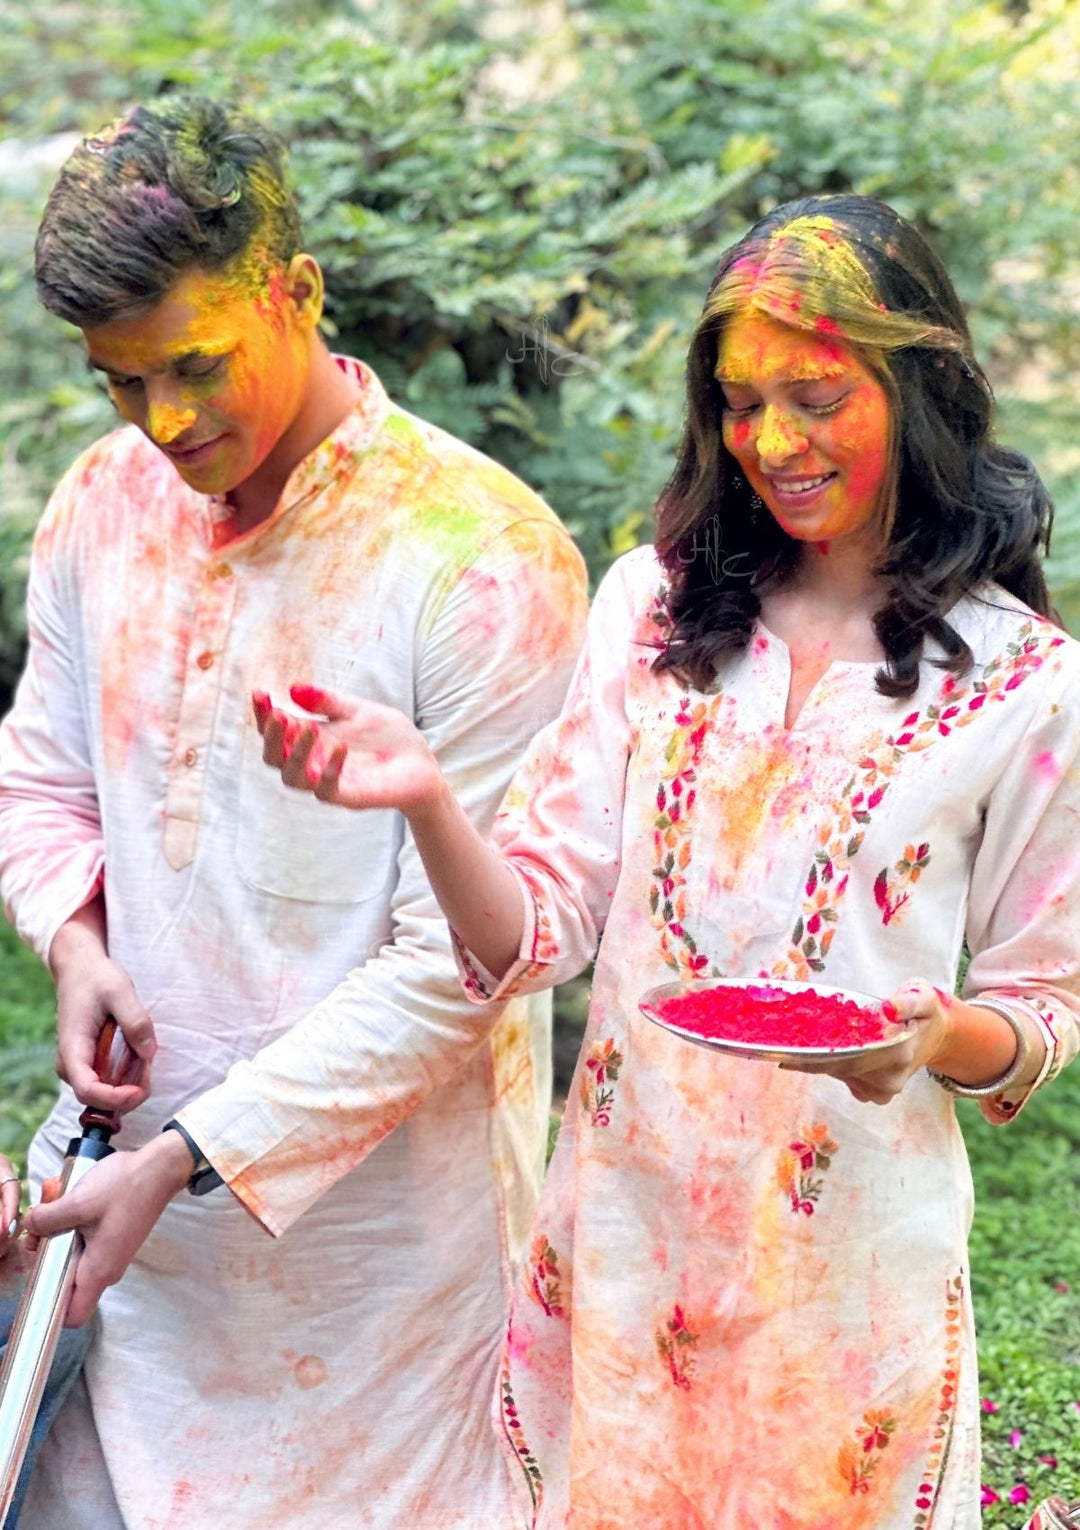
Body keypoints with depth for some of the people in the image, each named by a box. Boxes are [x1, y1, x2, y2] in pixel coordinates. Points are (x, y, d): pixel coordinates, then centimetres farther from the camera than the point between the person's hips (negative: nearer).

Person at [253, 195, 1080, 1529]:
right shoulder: (657, 606, -2)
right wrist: (425, 799, -26)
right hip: (625, 1220, 2)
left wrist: (938, 1035, -21)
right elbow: (537, 933, -7)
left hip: (848, 1243, -2)